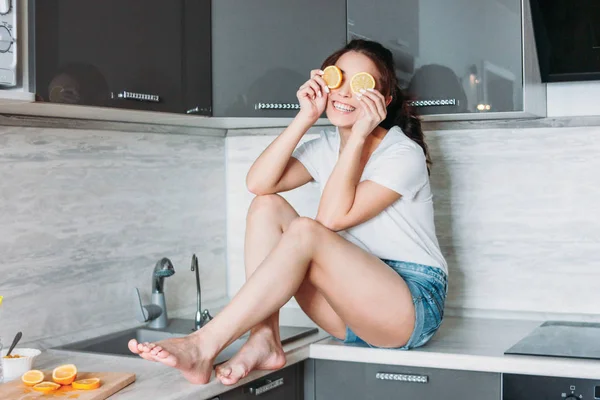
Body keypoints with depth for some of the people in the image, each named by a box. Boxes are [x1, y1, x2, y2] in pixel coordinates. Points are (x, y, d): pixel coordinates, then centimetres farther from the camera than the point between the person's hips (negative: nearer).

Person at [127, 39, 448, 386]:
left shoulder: (404, 154, -10)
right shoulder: (327, 147, 8)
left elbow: (332, 217, -23)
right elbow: (258, 182, -11)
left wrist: (360, 134, -21)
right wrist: (306, 117, -13)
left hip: (415, 307, -6)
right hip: (355, 302, 6)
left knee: (305, 232, -31)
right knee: (267, 205, -9)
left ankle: (204, 346, -32)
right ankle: (264, 341, -23)